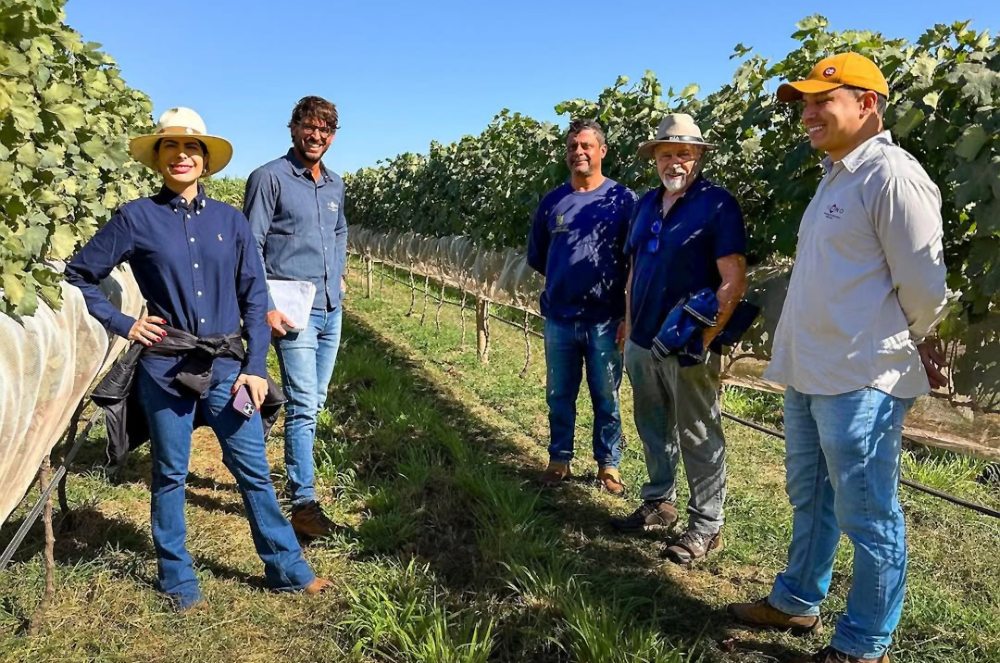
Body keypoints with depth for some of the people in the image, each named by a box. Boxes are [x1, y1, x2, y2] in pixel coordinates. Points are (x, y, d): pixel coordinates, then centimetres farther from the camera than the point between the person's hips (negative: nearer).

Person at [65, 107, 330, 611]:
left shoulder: (229, 219, 4)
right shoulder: (136, 218, -2)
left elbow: (254, 296, 6)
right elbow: (78, 276, 6)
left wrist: (255, 367, 0)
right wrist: (122, 325, -4)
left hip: (227, 366, 2)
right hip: (165, 367, -1)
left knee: (253, 470, 7)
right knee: (170, 475, 12)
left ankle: (287, 568, 20)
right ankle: (177, 579, 29)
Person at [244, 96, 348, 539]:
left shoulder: (335, 184, 14)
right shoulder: (269, 178, -6)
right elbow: (251, 246, -10)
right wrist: (266, 306, -16)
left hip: (332, 309, 7)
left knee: (314, 403, 15)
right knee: (303, 405, -10)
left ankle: (295, 473, 31)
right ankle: (304, 502, -5)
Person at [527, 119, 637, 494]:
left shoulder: (622, 199, -3)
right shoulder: (552, 201, 6)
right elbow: (537, 256, 17)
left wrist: (629, 315, -7)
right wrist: (564, 281, 12)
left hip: (605, 320, -3)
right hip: (558, 318, 3)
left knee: (606, 398, 7)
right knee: (559, 396, 12)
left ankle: (608, 464, 21)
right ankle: (559, 459, 26)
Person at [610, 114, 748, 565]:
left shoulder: (717, 205, -10)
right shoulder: (646, 204, 12)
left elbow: (733, 279, -15)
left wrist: (705, 336, -19)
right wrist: (630, 326, 15)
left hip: (687, 346, -7)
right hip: (642, 342, 7)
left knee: (699, 437, 4)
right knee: (653, 428, 18)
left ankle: (706, 526, 16)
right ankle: (659, 502, 35)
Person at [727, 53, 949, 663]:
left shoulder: (892, 175, -15)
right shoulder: (836, 177, 15)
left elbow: (923, 285, -13)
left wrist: (905, 346, 3)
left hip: (861, 380, -10)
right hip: (808, 373, 10)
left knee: (868, 517, 4)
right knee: (810, 499, 21)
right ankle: (797, 603, 39)